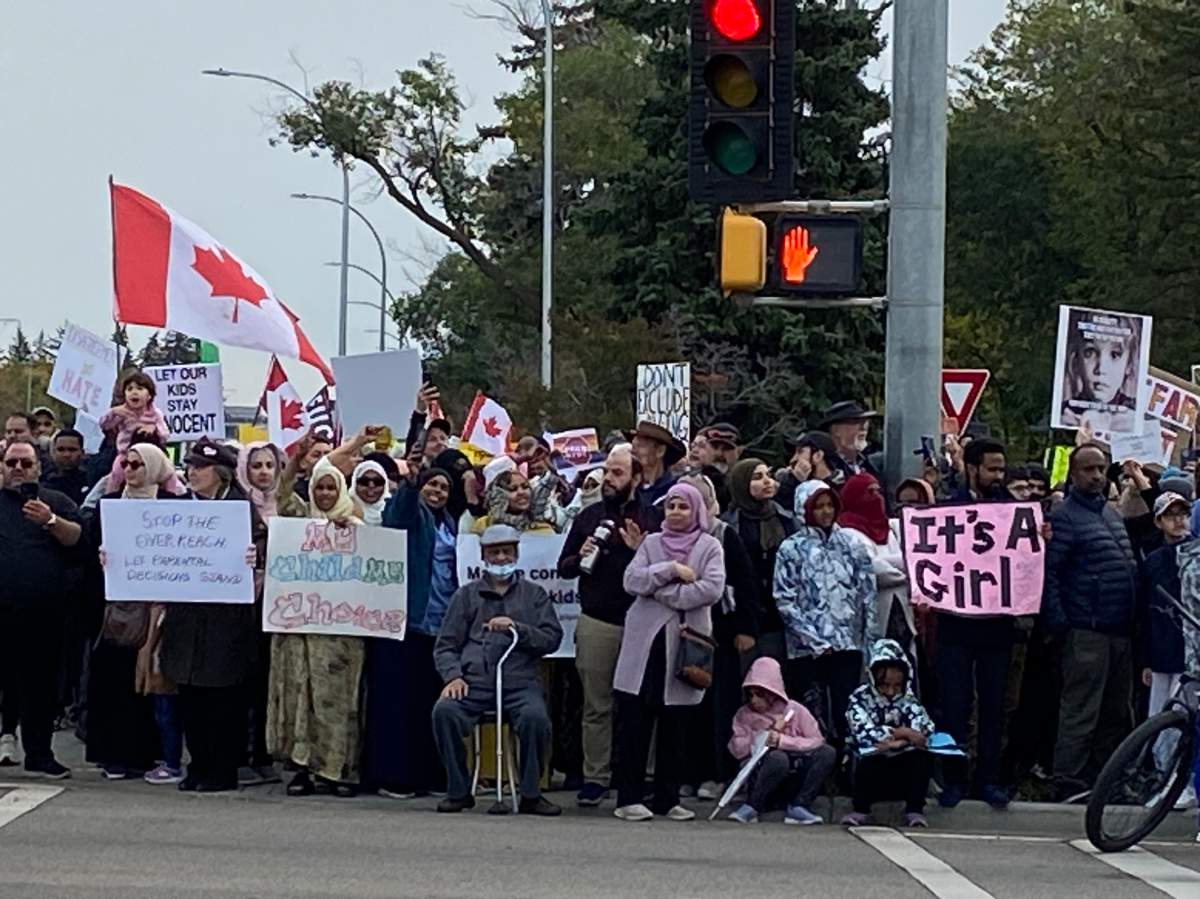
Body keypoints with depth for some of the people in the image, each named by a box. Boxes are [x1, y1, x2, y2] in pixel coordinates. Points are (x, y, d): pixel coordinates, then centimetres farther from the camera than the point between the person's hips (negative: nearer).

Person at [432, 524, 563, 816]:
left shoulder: (534, 594, 19)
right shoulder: (467, 595, 20)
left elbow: (552, 638, 7)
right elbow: (445, 645, 16)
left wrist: (517, 628, -8)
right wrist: (453, 676, -4)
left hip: (520, 682, -1)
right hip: (473, 682, 1)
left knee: (535, 717, -33)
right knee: (444, 711, -29)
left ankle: (530, 794, -14)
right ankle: (458, 791, -12)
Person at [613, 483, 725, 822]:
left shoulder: (709, 547, 6)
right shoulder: (651, 543, 12)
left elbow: (712, 589, -10)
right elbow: (632, 580, -2)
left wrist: (662, 591, -9)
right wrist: (671, 570, -12)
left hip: (685, 643, -1)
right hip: (645, 641, 1)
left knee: (674, 727, 5)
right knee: (634, 724, -1)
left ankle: (668, 799, 11)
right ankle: (629, 797, 3)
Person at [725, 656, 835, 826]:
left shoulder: (795, 710, 2)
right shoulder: (744, 715, 5)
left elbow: (817, 742, -8)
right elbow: (737, 749, -7)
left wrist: (782, 740, -18)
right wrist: (769, 732, -12)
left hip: (795, 778, 2)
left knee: (827, 753, -22)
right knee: (777, 757, -35)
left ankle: (799, 807, -24)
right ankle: (752, 807, -21)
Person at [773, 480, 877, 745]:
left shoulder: (850, 545, 10)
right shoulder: (792, 549, 1)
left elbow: (867, 594, 10)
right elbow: (785, 601, -4)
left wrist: (870, 639, 3)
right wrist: (815, 641, -11)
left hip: (848, 644, 2)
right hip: (808, 650, -2)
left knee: (847, 714, 0)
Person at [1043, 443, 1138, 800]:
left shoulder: (1113, 514, 18)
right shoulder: (1063, 517, -8)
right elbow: (1048, 572, -14)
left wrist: (1134, 622, 18)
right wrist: (1058, 623, -19)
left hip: (1120, 632, 8)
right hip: (1088, 633, -8)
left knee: (1115, 713, 13)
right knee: (1081, 713, -7)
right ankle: (1070, 784, -4)